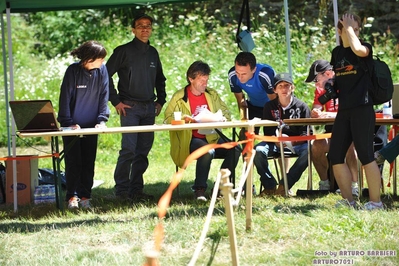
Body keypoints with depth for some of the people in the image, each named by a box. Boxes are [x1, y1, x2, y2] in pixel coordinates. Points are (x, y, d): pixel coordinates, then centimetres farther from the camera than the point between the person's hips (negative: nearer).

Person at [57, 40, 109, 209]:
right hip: (73, 125, -3)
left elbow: (104, 97, -1)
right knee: (73, 162, -1)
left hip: (90, 125, 3)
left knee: (88, 162, 5)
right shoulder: (73, 71, -15)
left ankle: (85, 196, 12)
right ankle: (72, 196, 6)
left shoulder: (102, 70, -5)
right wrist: (68, 122, -17)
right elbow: (65, 98, -13)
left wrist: (102, 120, -10)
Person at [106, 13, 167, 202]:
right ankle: (122, 189, -7)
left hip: (149, 108, 6)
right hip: (130, 107, -6)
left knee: (143, 150, 6)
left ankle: (136, 189, 12)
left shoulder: (153, 53, 15)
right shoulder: (124, 51, -3)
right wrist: (116, 101, -9)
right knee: (129, 149, -13)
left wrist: (160, 101, 16)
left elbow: (160, 79, 28)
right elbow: (106, 75, -5)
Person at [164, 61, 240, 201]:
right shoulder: (179, 97, -1)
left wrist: (220, 118, -9)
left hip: (211, 137, 5)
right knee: (207, 151, -37)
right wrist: (184, 119, -27)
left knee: (234, 151, -20)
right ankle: (199, 189, -24)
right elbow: (168, 118, -8)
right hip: (190, 140, -5)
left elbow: (226, 112, 15)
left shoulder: (212, 95, 13)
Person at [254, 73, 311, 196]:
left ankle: (284, 185, -25)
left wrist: (293, 141, -27)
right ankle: (270, 186, -15)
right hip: (275, 142, 1)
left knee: (308, 151, -34)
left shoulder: (302, 107, -2)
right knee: (258, 150, -29)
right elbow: (268, 132, -1)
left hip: (297, 143, -1)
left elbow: (306, 133, -7)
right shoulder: (269, 107, 3)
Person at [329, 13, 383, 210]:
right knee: (335, 157, 5)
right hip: (344, 110, 7)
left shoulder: (365, 48, -4)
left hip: (362, 109, -7)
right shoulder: (337, 52, 13)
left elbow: (358, 50, -31)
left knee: (365, 156, -8)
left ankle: (375, 201, -1)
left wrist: (350, 28, -18)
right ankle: (348, 200, 15)